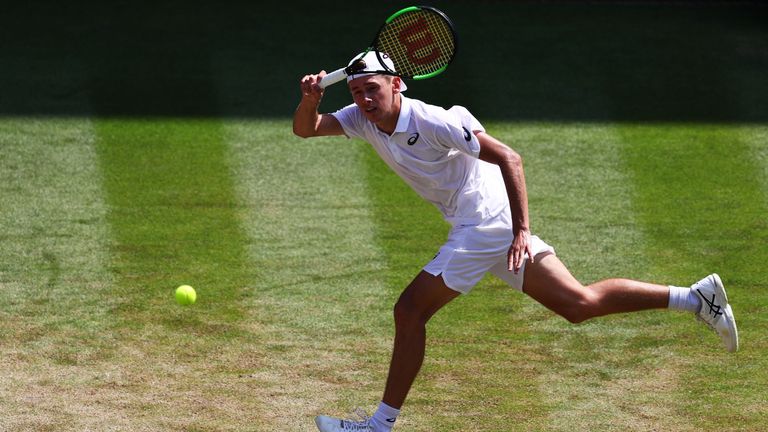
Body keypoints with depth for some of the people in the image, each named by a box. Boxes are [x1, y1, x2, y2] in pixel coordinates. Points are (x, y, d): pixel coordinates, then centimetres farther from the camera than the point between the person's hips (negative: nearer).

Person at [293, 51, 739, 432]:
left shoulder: (433, 122, -20)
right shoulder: (365, 119, 3)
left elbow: (509, 158, -20)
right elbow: (305, 129, 2)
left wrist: (521, 230, -25)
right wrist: (310, 99, -21)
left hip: (486, 223, -9)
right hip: (485, 227, 9)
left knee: (410, 311, -8)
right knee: (579, 303, 8)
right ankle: (694, 296, 7)